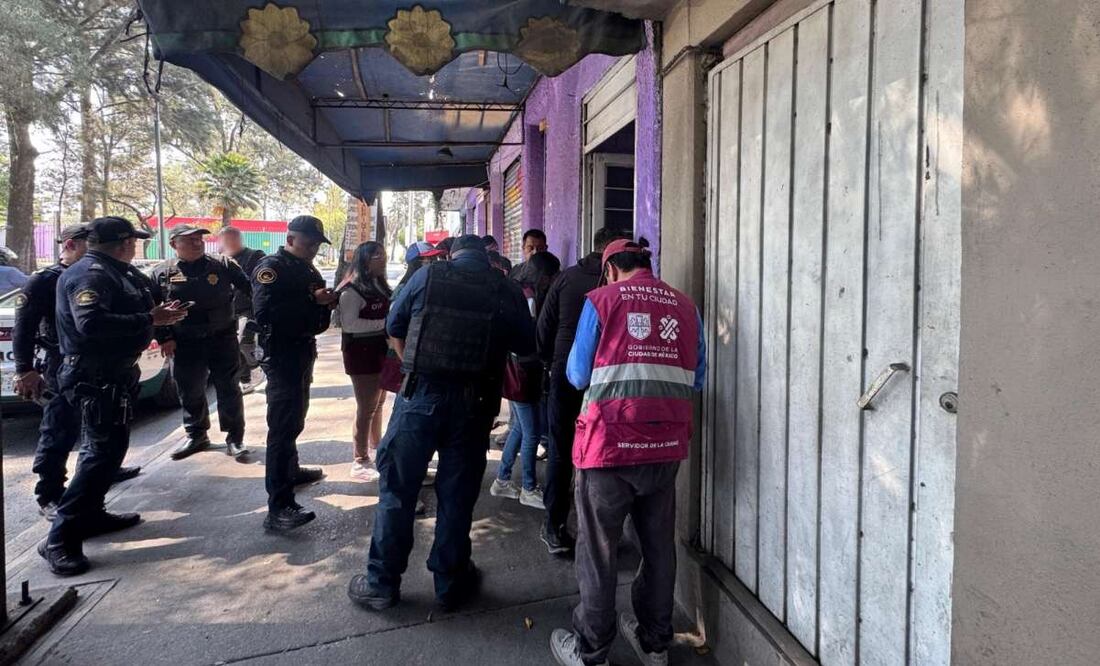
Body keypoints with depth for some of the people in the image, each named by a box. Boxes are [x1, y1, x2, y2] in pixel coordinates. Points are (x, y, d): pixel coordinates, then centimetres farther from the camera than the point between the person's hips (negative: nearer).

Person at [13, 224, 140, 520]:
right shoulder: (44, 281, -10)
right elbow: (24, 328, -13)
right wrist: (25, 370, -19)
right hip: (63, 368, -7)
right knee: (59, 432, -5)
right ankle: (49, 496, 3)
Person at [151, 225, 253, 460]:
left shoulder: (223, 265, 0)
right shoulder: (162, 272, 2)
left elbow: (251, 288, -3)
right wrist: (164, 338, -2)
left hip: (222, 338, -1)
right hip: (184, 344, 2)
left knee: (228, 390, 3)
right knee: (190, 392, 12)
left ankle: (234, 438, 13)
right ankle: (196, 436, 29)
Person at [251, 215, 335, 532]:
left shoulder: (308, 271, 14)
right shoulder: (271, 267, -13)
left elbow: (316, 316, 19)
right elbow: (265, 312, -28)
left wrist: (326, 305, -4)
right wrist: (312, 302, -27)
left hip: (303, 353, 10)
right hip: (281, 355, -10)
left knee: (295, 418, 24)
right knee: (283, 426, -14)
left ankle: (291, 470, 43)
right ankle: (278, 508, -16)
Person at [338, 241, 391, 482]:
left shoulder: (380, 286, 10)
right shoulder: (352, 290, -16)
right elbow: (349, 324, -24)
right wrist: (383, 323, -23)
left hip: (381, 351, 9)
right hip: (362, 354, -9)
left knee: (378, 403, 19)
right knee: (366, 408, -4)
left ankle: (375, 448, 34)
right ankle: (360, 461, 4)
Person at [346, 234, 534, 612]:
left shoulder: (426, 277, 1)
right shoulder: (507, 290, 1)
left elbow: (394, 327, 11)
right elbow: (526, 346, 8)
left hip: (420, 395, 0)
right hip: (474, 404, 1)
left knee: (397, 489, 10)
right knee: (457, 496, 11)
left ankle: (382, 583, 18)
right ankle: (450, 584, 23)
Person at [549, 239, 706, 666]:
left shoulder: (601, 301, -3)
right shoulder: (685, 307, 6)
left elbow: (577, 375, -2)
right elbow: (697, 379, 8)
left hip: (611, 444, -4)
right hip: (667, 446, 4)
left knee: (597, 550, 9)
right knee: (659, 547, 18)